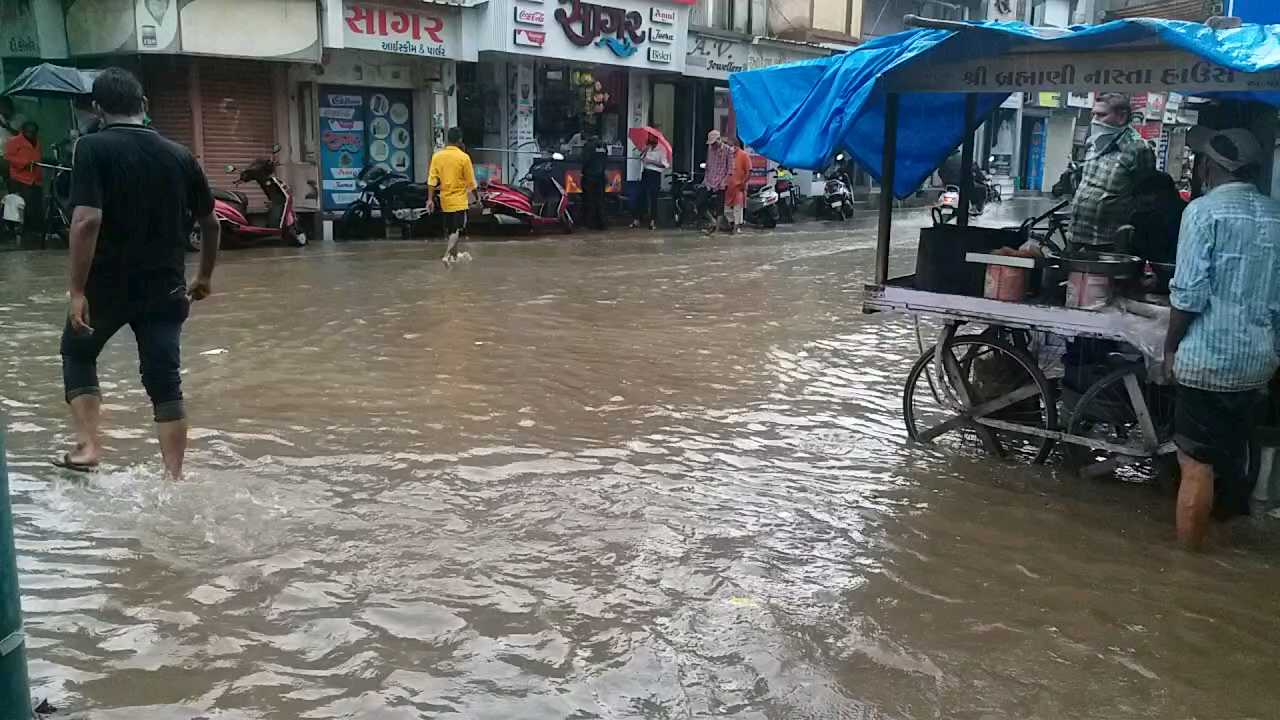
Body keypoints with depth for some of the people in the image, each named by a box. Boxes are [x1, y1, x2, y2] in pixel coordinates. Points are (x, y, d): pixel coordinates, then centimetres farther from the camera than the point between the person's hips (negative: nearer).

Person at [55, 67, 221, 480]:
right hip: (164, 287, 3)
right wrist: (205, 277, 24)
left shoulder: (93, 148, -8)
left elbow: (87, 220, -20)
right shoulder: (178, 155, 5)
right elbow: (210, 222, 12)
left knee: (77, 354, 23)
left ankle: (87, 446, 13)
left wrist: (77, 289, -17)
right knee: (165, 380, 5)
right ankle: (175, 478, 4)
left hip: (108, 284, -2)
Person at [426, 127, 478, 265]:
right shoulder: (464, 157, -11)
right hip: (459, 200, -5)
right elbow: (470, 181, -7)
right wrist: (476, 197, 6)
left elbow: (432, 180, -3)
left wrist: (430, 199, 0)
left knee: (450, 229, 18)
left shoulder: (437, 156, -1)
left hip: (445, 200, 5)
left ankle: (454, 255, 31)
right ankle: (447, 255, -19)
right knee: (456, 230, -2)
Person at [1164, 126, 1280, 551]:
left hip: (1208, 357, -6)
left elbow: (1189, 293, -17)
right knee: (1232, 455, 22)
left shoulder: (1205, 211, -12)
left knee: (1197, 464, 2)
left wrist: (1171, 346, -4)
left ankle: (1188, 555, 11)